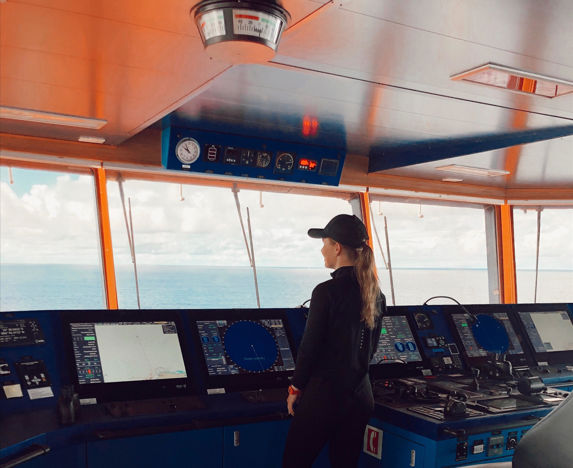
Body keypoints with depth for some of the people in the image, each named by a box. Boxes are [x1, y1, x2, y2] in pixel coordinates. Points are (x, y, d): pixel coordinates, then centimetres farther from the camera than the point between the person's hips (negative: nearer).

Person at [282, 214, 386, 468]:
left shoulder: (327, 291, -16)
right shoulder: (376, 294, 5)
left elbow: (309, 346, -13)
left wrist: (295, 388, 0)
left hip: (324, 395, -7)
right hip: (361, 396, 7)